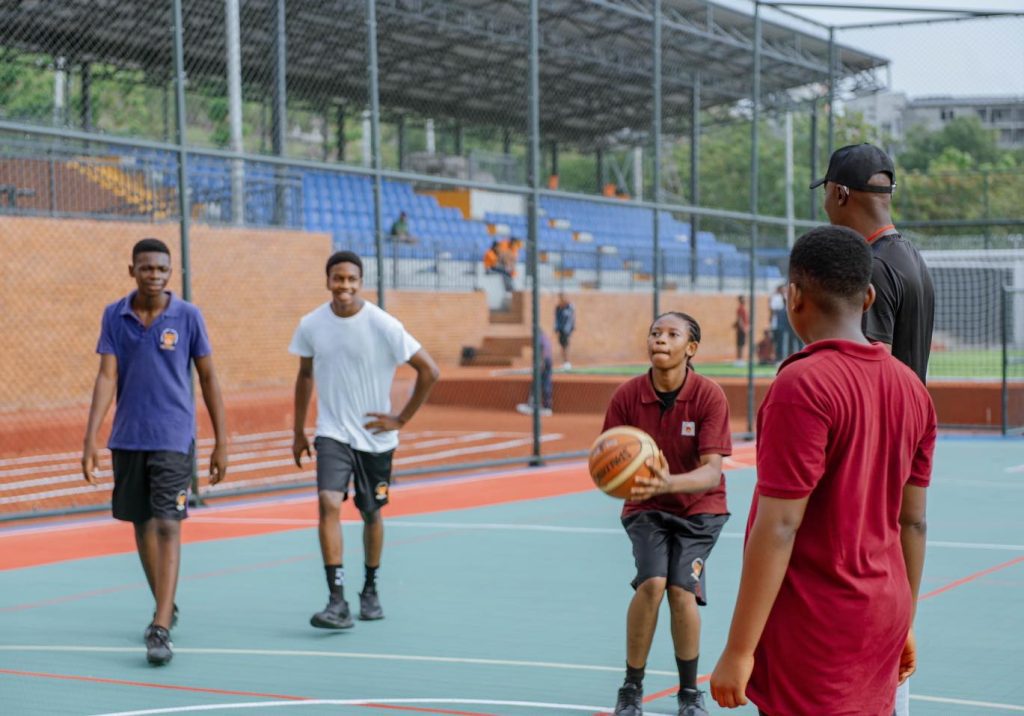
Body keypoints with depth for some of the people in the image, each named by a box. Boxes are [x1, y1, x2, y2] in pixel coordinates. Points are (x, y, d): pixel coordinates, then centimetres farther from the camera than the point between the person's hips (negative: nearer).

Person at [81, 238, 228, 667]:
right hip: (127, 439, 3)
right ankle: (165, 608, 32)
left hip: (174, 439, -3)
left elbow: (208, 379, 2)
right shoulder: (114, 316, 2)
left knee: (167, 526, -12)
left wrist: (221, 443, 1)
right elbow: (107, 377, -3)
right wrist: (90, 439, -13)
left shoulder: (187, 316, -3)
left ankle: (160, 630, -16)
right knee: (142, 524, 13)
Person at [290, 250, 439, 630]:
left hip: (375, 437, -1)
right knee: (329, 503, -19)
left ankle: (370, 591, 34)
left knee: (371, 514, 11)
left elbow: (429, 371, -8)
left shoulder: (382, 325, -14)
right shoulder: (311, 325, -4)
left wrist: (402, 418, -7)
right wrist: (298, 433, 14)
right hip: (332, 434, 1)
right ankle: (337, 601, -20)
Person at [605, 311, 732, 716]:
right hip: (646, 508, 1)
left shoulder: (710, 397, -18)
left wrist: (668, 483, -45)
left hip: (698, 508, -1)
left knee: (682, 590, -17)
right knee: (651, 582, -21)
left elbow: (712, 471, -25)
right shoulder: (627, 396, -13)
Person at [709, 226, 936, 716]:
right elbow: (913, 522, 11)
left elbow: (778, 527, -20)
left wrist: (738, 650, -16)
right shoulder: (911, 388, 5)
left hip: (815, 629, -7)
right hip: (882, 620, 7)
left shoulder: (802, 385, -18)